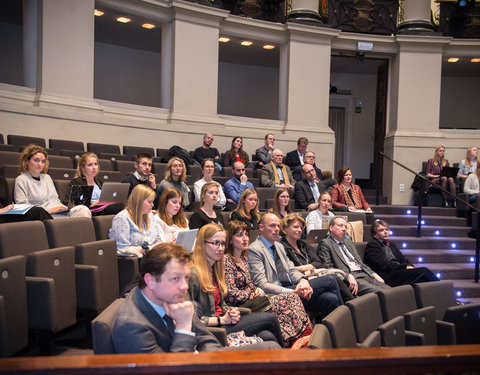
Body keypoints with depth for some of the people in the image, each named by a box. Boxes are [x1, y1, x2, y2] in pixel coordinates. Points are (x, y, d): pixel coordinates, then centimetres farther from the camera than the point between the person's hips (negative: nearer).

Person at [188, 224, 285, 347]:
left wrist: (231, 311, 1)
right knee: (270, 318, -9)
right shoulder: (193, 274, -16)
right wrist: (221, 320, -15)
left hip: (222, 322, 8)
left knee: (267, 337, -16)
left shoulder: (214, 270, 14)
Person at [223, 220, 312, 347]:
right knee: (285, 302, -21)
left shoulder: (244, 258, 17)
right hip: (242, 307, -9)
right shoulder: (226, 261, -12)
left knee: (292, 297, -11)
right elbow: (231, 294, -17)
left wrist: (257, 290, 1)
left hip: (251, 299, 9)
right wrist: (255, 294, -8)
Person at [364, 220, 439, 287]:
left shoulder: (391, 244, 28)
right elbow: (383, 265, -10)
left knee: (424, 270, -21)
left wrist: (410, 266, -3)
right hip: (388, 277, -7)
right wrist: (405, 267, -13)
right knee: (423, 271, -24)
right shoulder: (372, 245, 2)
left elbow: (402, 259, 21)